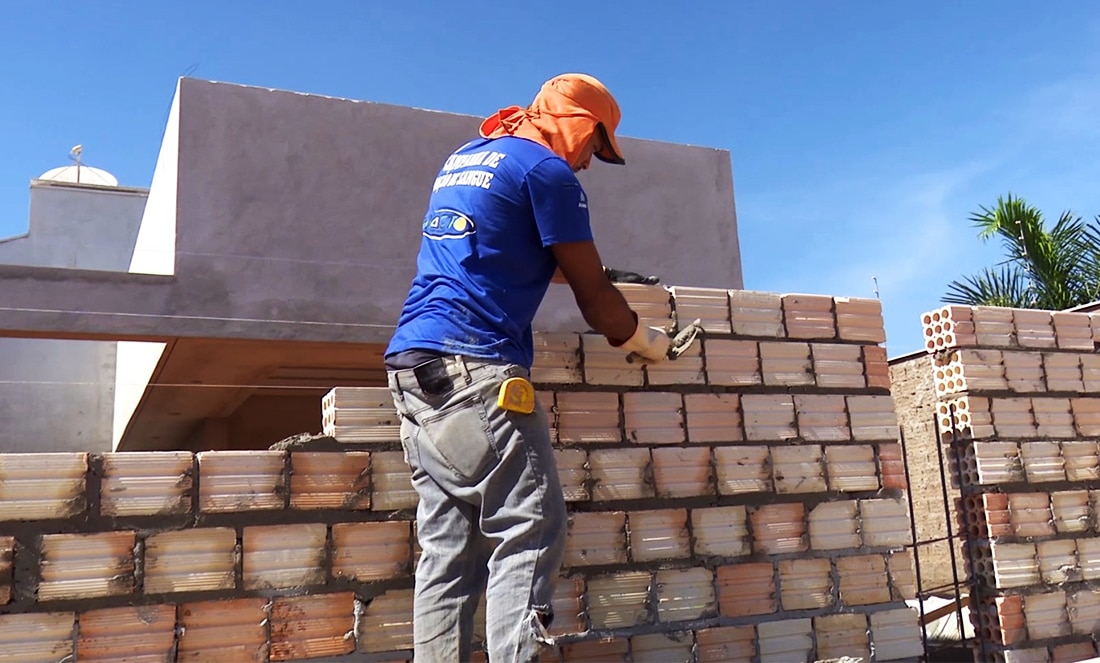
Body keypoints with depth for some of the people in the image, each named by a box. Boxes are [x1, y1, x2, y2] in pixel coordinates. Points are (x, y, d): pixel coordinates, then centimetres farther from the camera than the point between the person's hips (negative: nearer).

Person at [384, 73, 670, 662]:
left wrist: (583, 269, 47)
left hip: (411, 367, 9)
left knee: (447, 542, 7)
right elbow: (595, 301, -1)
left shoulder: (462, 159, 24)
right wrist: (647, 343, 17)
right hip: (475, 369, -9)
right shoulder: (549, 170, -1)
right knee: (529, 532, -8)